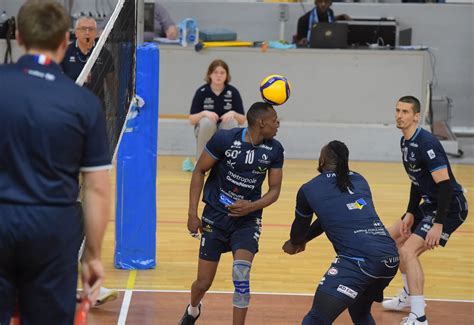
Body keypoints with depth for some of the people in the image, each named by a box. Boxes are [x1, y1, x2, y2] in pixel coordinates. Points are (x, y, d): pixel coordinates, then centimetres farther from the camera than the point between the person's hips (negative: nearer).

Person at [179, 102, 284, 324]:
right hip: (216, 216, -1)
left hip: (247, 219, 1)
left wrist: (251, 207, -18)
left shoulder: (274, 150, -6)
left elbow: (274, 189, 1)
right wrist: (192, 213, -10)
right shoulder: (225, 139, -16)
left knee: (241, 272, -24)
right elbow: (199, 171, -6)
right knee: (203, 283, 3)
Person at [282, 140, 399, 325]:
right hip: (390, 257, 6)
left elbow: (300, 226, 26)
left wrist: (295, 244, 50)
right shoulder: (359, 181, 23)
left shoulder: (309, 189, 8)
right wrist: (303, 241, 51)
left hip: (359, 259, -6)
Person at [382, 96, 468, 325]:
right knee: (393, 238, 22)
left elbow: (445, 184, -28)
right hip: (431, 203, 11)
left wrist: (438, 225, -31)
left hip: (450, 206, -10)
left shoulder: (426, 143, -24)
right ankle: (409, 296, 38)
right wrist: (410, 214, 11)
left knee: (408, 251, -21)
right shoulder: (405, 142, 6)